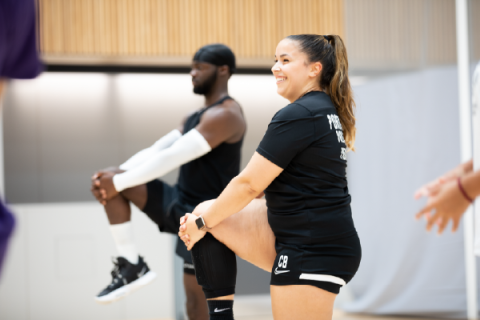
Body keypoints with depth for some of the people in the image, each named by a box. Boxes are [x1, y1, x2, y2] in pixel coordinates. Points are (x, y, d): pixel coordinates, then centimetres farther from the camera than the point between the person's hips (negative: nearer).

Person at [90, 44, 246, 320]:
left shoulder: (225, 115, -17)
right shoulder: (196, 118, 15)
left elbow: (172, 157, -24)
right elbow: (157, 150, 9)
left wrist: (119, 181, -20)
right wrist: (117, 173, -8)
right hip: (179, 204, 9)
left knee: (197, 295, -6)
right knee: (113, 183, -4)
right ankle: (132, 265, -5)